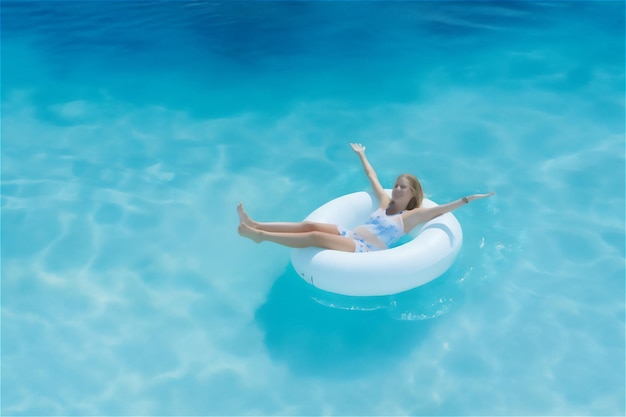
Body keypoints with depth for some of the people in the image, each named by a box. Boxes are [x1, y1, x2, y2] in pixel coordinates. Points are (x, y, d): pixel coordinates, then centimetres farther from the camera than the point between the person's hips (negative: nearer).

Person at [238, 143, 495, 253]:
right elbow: (372, 177, 32)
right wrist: (362, 155, 44)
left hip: (365, 251, -7)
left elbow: (441, 210, -7)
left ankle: (260, 236, -28)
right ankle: (255, 225, -21)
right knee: (310, 224, -16)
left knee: (315, 236, -26)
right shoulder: (385, 202, 22)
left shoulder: (412, 216, 4)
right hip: (349, 237, 7)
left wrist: (468, 199, -17)